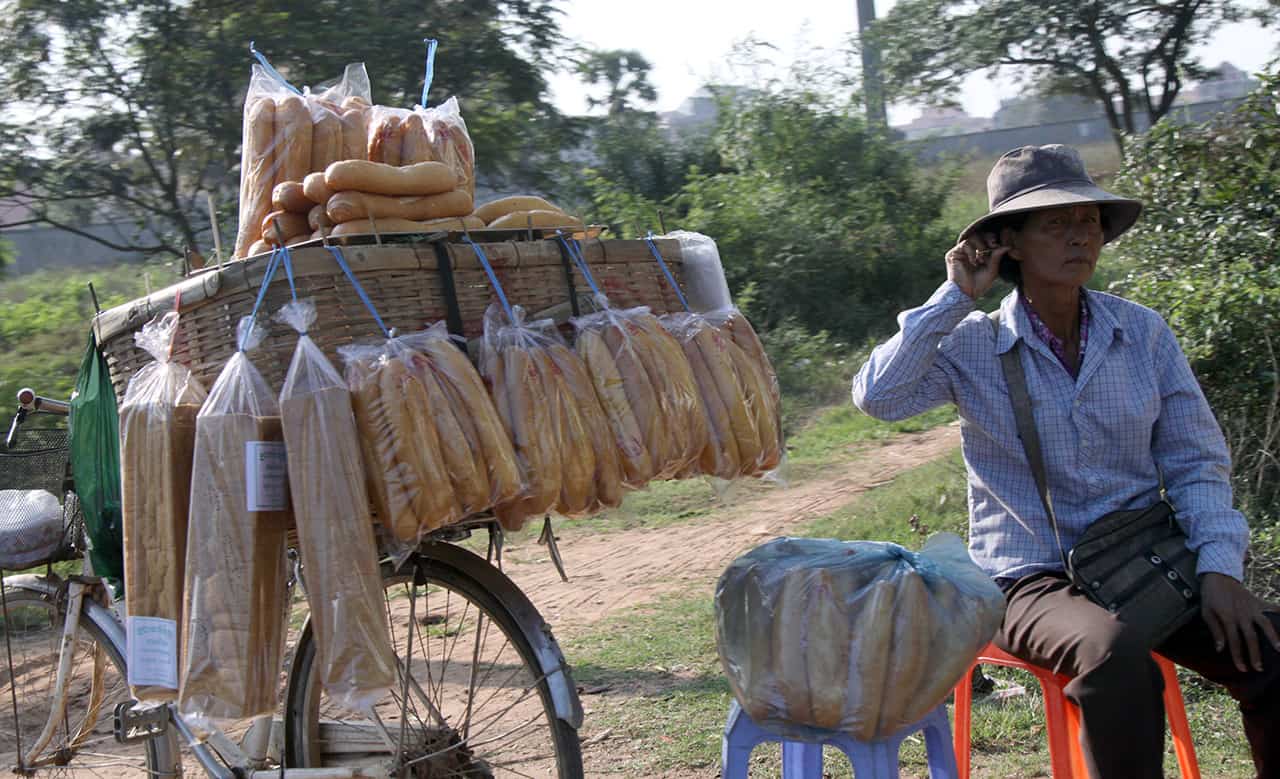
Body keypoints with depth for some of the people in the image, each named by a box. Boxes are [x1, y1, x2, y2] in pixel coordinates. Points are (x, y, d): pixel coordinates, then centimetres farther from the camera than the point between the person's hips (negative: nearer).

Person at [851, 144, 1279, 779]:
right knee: (1115, 657, -35)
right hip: (1032, 580, -3)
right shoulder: (973, 345, -3)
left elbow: (1197, 462, 6)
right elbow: (876, 395, -20)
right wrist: (955, 298, -14)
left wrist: (1218, 567, -9)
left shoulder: (1142, 333, 4)